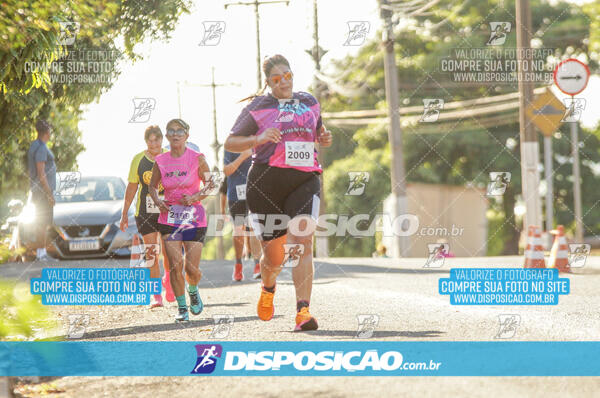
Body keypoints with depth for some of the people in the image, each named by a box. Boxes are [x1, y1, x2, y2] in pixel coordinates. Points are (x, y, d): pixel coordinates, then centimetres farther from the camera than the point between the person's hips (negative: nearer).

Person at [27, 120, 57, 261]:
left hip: (40, 191, 10)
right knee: (43, 223, -8)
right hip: (43, 190, -10)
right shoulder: (41, 148, -17)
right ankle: (41, 253, -8)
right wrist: (50, 194, -20)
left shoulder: (35, 146, 15)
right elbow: (41, 173, -21)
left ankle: (42, 253, 14)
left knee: (45, 223, 12)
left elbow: (31, 170, 19)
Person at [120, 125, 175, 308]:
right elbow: (131, 188, 8)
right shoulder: (138, 160, 2)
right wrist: (124, 214, 7)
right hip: (145, 212, 0)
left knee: (168, 252, -1)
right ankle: (156, 294, 0)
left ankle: (167, 279, 30)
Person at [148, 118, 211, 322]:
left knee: (192, 268, -5)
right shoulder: (160, 161, 1)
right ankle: (182, 307, 7)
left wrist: (194, 198, -17)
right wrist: (157, 201, -4)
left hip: (194, 217, -2)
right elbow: (152, 186, 16)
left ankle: (193, 291, 30)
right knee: (175, 266, -9)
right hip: (169, 218, 2)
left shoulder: (197, 158, -5)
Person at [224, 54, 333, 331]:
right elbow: (230, 143, 3)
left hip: (305, 179, 1)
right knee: (274, 256, 5)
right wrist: (259, 139, -14)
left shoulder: (309, 102, 15)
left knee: (302, 241, -21)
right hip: (266, 182, -1)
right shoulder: (258, 107, 5)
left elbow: (317, 130, 33)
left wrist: (323, 139, 8)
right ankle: (267, 289, 41)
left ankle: (303, 312, -24)